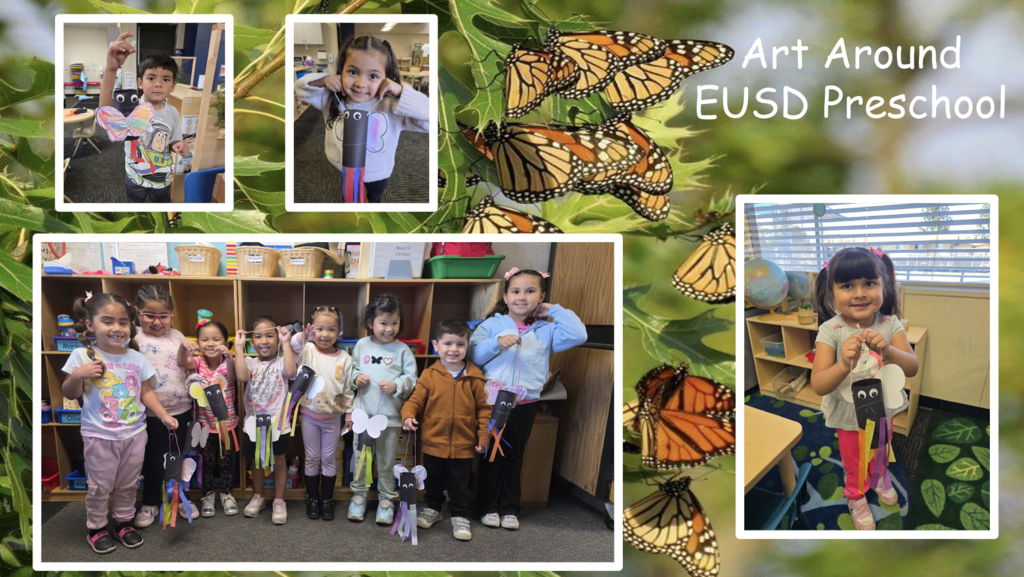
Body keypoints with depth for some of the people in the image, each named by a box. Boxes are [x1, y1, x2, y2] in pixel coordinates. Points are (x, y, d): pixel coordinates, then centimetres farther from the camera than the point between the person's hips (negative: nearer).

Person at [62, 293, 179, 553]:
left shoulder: (137, 359, 1)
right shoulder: (83, 356, -9)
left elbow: (146, 392, 7)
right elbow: (69, 393, -4)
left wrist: (164, 415, -3)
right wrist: (77, 375, -23)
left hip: (134, 434, 3)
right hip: (99, 437, -3)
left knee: (128, 484, 14)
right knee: (100, 486, 7)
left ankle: (124, 522, 31)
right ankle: (96, 528, 24)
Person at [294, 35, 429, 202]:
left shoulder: (391, 107, -34)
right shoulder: (332, 99, -23)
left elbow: (430, 120, -39)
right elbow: (301, 88, -10)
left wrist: (401, 92, -44)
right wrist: (323, 80, -30)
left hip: (377, 174, -1)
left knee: (375, 197, 32)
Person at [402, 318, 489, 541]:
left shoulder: (474, 377, -5)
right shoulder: (429, 375, -6)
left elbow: (484, 408, 0)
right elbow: (416, 400, -1)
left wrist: (483, 437, -3)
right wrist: (408, 415, -21)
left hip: (463, 445, -1)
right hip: (434, 443, 1)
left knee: (459, 486, 11)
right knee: (433, 481, 19)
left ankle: (460, 517, 27)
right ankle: (432, 509, 40)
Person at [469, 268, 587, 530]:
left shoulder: (546, 330, 4)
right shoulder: (492, 325, 1)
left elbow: (577, 335, -11)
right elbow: (473, 355, -7)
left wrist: (555, 310, -4)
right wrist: (496, 343, -22)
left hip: (524, 405, 1)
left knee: (514, 457, 13)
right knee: (491, 455, 8)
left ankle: (509, 508, 22)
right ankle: (488, 507, 19)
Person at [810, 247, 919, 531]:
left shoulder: (890, 324, -20)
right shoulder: (831, 331, -29)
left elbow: (912, 368, -25)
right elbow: (818, 386, -32)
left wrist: (888, 352, -45)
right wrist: (845, 365, -51)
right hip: (849, 414, -3)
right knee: (853, 462, 23)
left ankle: (878, 477, 62)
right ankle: (855, 496, 51)